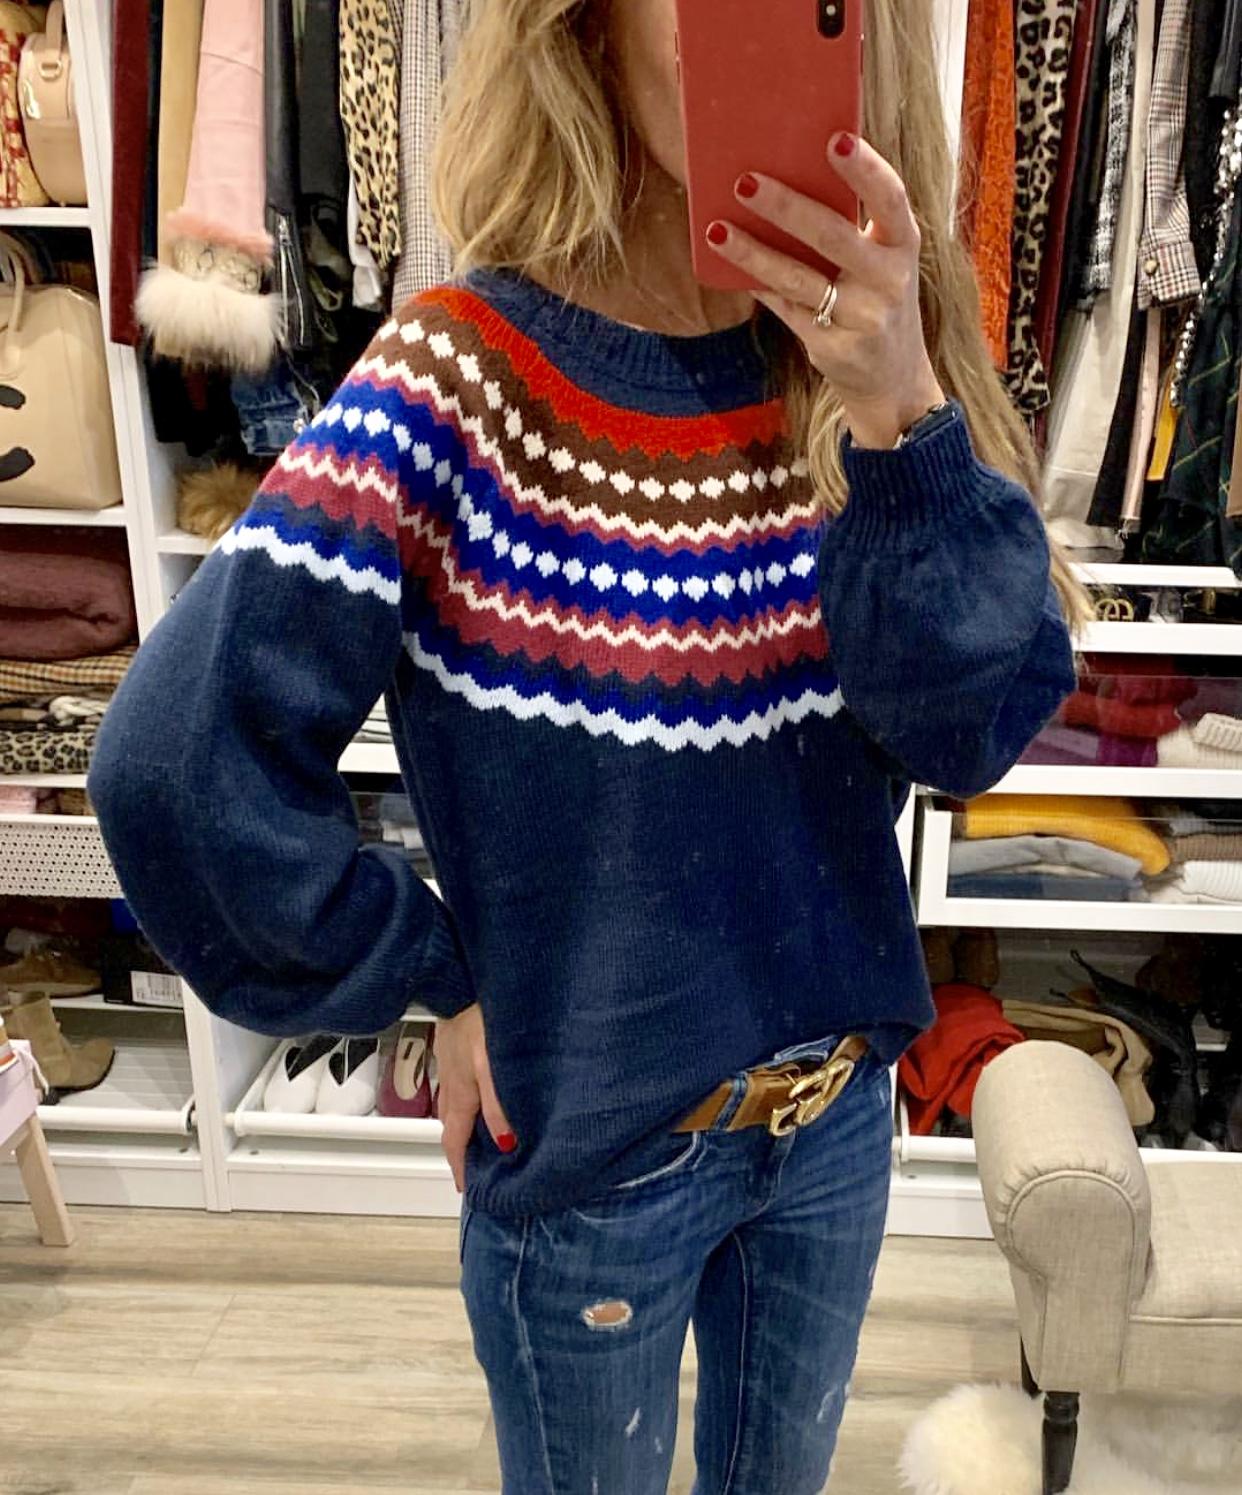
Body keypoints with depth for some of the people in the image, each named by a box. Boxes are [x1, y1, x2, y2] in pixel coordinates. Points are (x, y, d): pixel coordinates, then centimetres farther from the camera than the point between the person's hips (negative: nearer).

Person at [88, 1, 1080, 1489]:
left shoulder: (852, 363, -7)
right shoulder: (466, 375, -21)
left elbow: (977, 727, -17)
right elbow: (183, 766, -25)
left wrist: (905, 420, -32)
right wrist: (447, 985, -16)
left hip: (839, 1109, 5)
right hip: (589, 1151, -4)